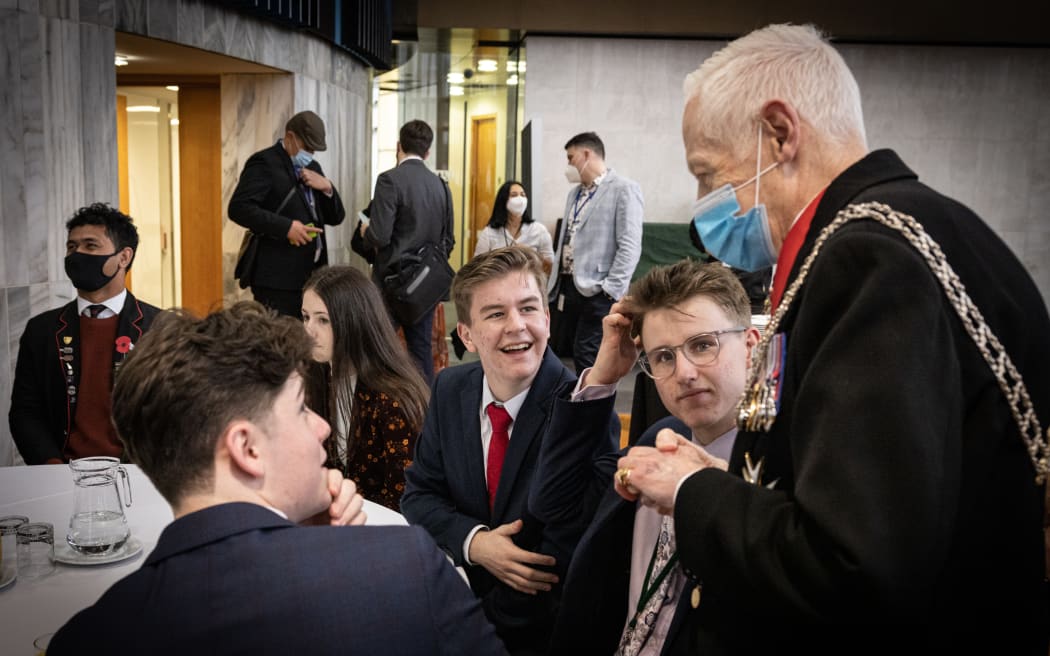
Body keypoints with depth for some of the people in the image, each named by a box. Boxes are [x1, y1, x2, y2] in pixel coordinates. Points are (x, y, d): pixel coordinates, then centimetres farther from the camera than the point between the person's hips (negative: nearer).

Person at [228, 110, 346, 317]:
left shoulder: (312, 167, 19)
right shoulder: (264, 162, -6)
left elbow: (336, 218, 19)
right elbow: (238, 208, -18)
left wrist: (327, 188, -1)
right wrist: (286, 227, -24)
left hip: (312, 276, 8)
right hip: (278, 278, -8)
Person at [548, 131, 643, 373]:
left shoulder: (624, 189, -7)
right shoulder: (575, 192, 19)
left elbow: (630, 246, -15)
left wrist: (611, 289, -19)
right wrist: (554, 282, 16)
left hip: (596, 290, -8)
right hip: (567, 286, 8)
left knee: (588, 360, -8)